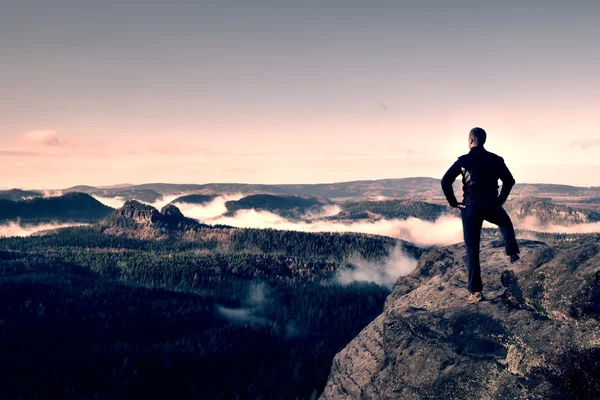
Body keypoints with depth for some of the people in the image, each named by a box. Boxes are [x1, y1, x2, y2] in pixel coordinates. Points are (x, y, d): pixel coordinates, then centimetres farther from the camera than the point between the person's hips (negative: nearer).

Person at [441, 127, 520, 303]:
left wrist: (453, 203, -1)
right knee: (506, 223, 38)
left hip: (470, 207, -2)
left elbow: (445, 182, -10)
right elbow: (509, 180, 8)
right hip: (491, 206, 2)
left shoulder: (463, 160, -3)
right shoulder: (495, 159, 5)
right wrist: (501, 199, 15)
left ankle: (476, 291, 1)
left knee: (472, 249, 3)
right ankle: (512, 253, 31)